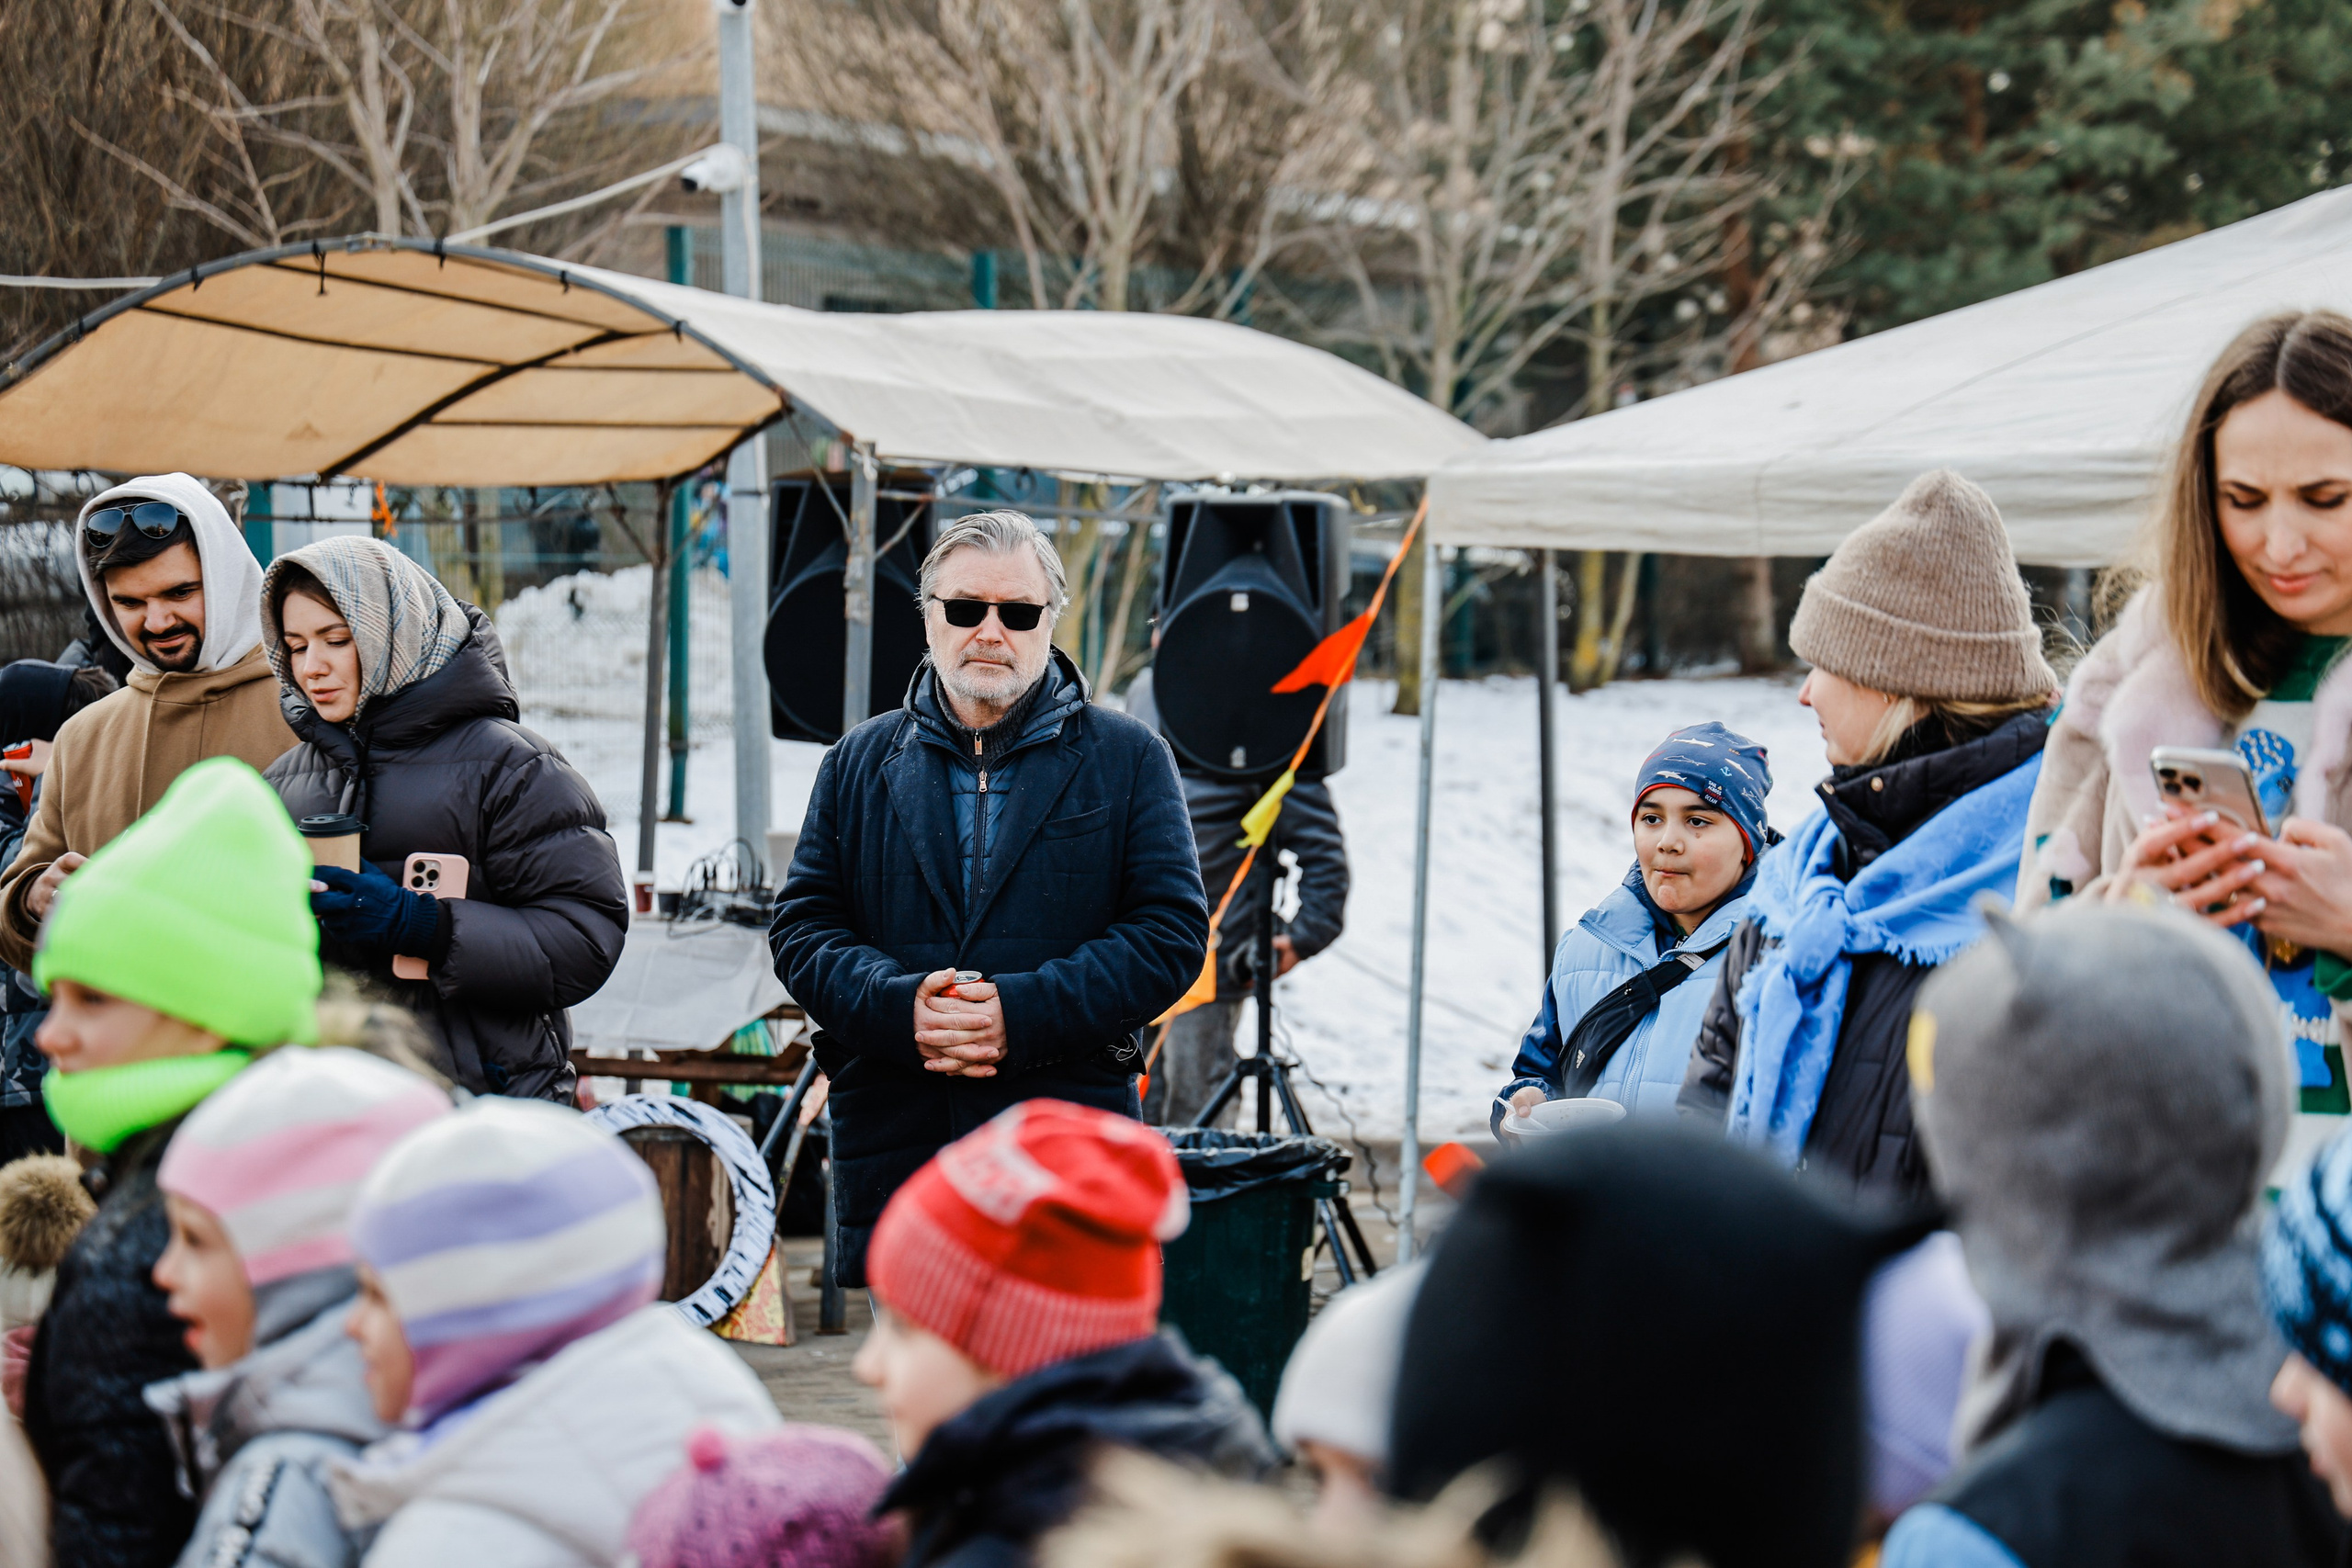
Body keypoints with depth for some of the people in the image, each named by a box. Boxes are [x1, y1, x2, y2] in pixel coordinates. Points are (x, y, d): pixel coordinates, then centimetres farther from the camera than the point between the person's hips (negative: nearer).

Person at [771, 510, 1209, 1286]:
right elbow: (803, 924, 10)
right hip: (895, 1141, 2)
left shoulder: (1129, 759, 7)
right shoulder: (859, 762, 15)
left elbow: (1171, 931, 0)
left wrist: (1023, 1012, -14)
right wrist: (897, 1005, -11)